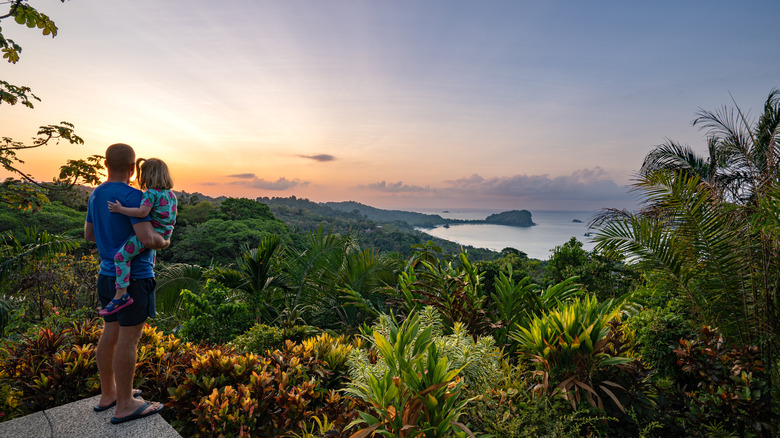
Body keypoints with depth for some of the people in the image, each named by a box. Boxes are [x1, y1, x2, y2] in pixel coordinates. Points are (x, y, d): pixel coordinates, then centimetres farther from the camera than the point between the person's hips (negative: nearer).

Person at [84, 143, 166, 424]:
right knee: (129, 340, 0)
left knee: (111, 334, 16)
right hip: (133, 277, -9)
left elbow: (89, 235, 19)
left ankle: (108, 394, 29)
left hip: (108, 275, 9)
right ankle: (125, 406, 10)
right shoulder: (132, 197, -19)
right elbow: (148, 239, -28)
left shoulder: (95, 196, 9)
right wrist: (163, 242, -7)